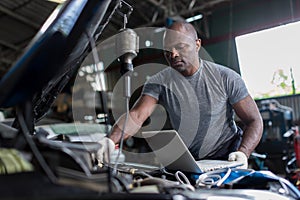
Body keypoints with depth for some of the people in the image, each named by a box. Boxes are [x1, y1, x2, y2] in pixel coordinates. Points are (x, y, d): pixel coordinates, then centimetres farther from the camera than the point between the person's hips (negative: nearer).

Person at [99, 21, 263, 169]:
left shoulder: (226, 78, -7)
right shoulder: (160, 82, -4)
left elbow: (254, 121, -5)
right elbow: (136, 116, -18)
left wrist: (243, 153, -24)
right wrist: (111, 140, -37)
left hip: (227, 160, -2)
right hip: (187, 163, 3)